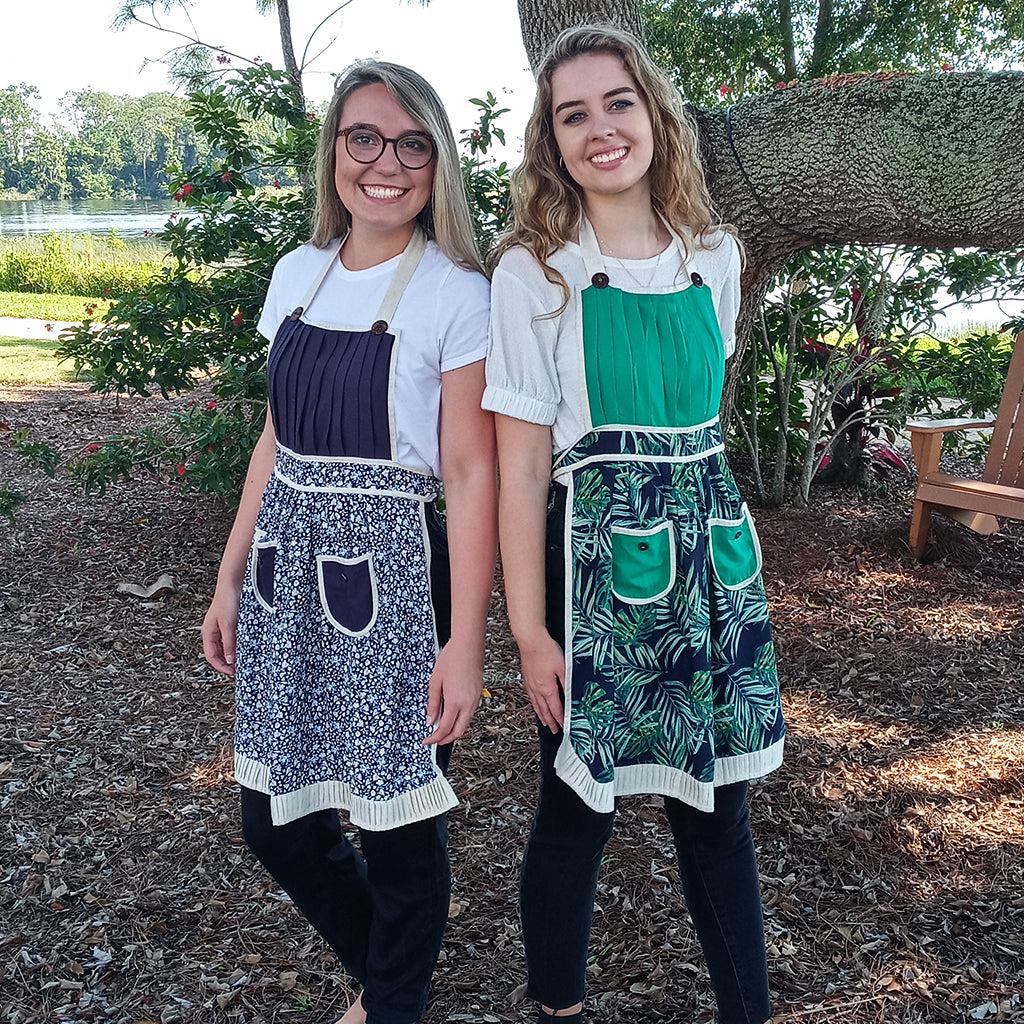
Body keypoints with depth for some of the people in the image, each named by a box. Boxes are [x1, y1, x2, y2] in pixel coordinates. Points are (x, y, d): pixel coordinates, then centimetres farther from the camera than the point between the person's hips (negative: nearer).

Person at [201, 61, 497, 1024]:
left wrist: (464, 643, -15)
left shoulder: (455, 295, -8)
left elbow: (471, 474, -11)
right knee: (275, 819, 14)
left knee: (395, 823, 6)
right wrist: (231, 580, 12)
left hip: (387, 576, -6)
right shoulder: (298, 275, 8)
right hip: (287, 572, 6)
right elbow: (279, 438, 14)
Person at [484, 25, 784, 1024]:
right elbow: (522, 465, -9)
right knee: (576, 809, 8)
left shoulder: (714, 256, 7)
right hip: (596, 555, -4)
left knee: (718, 803, 13)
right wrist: (530, 631, -11)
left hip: (713, 549, 4)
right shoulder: (533, 272, -6)